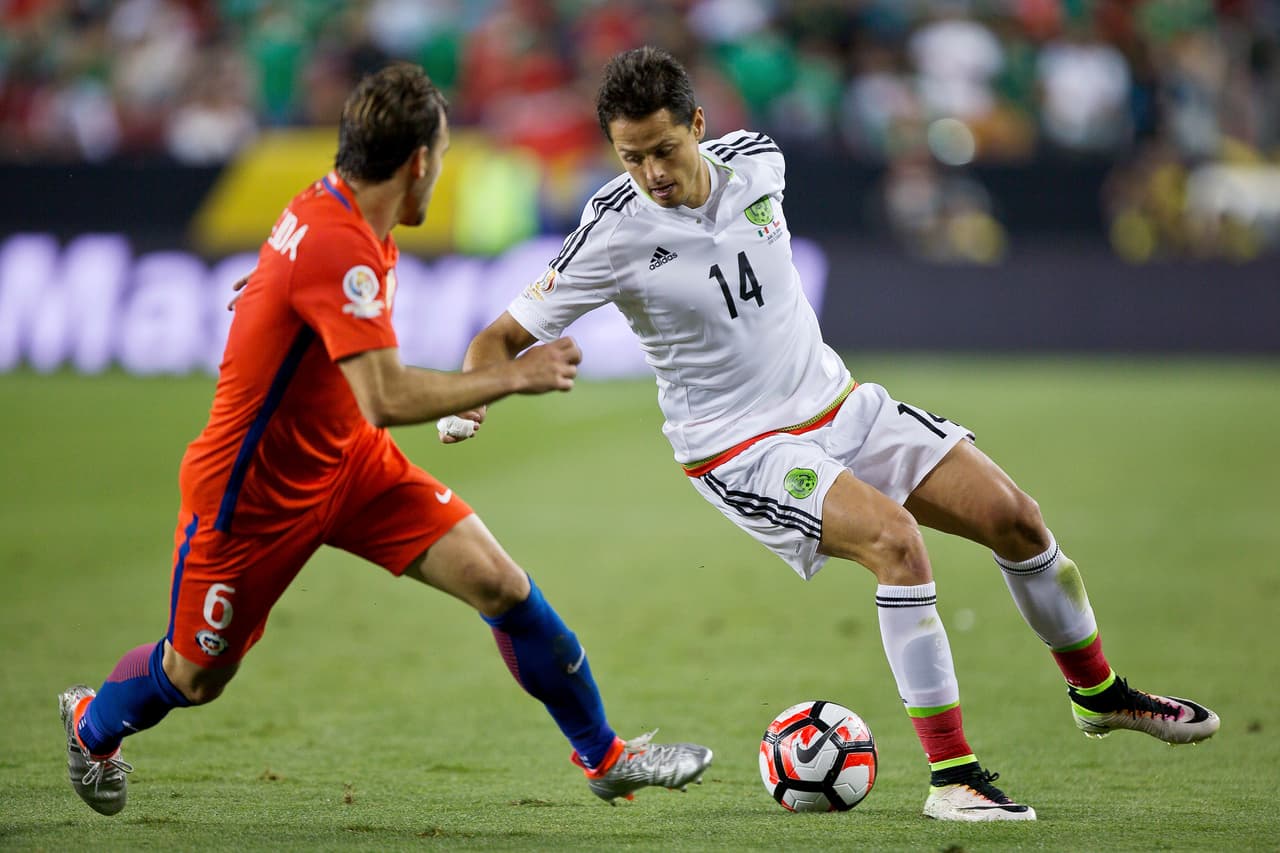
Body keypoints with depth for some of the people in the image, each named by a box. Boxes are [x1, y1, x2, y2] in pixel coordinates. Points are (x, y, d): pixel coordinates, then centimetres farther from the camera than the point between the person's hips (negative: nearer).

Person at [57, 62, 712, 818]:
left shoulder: (344, 213, -2)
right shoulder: (336, 245, -31)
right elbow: (386, 399, -37)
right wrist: (513, 377, -30)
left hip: (345, 460, 8)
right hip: (252, 492, -8)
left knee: (502, 585, -6)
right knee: (194, 679, 12)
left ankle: (605, 756, 5)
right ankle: (91, 723, 44)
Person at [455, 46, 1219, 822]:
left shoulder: (756, 161, -6)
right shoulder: (615, 232, -20)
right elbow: (506, 336, -16)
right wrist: (470, 399, -34)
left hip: (838, 403, 6)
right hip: (738, 449, -6)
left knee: (1013, 516, 1)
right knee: (895, 538, -30)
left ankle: (1098, 692, 27)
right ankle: (950, 777, -24)